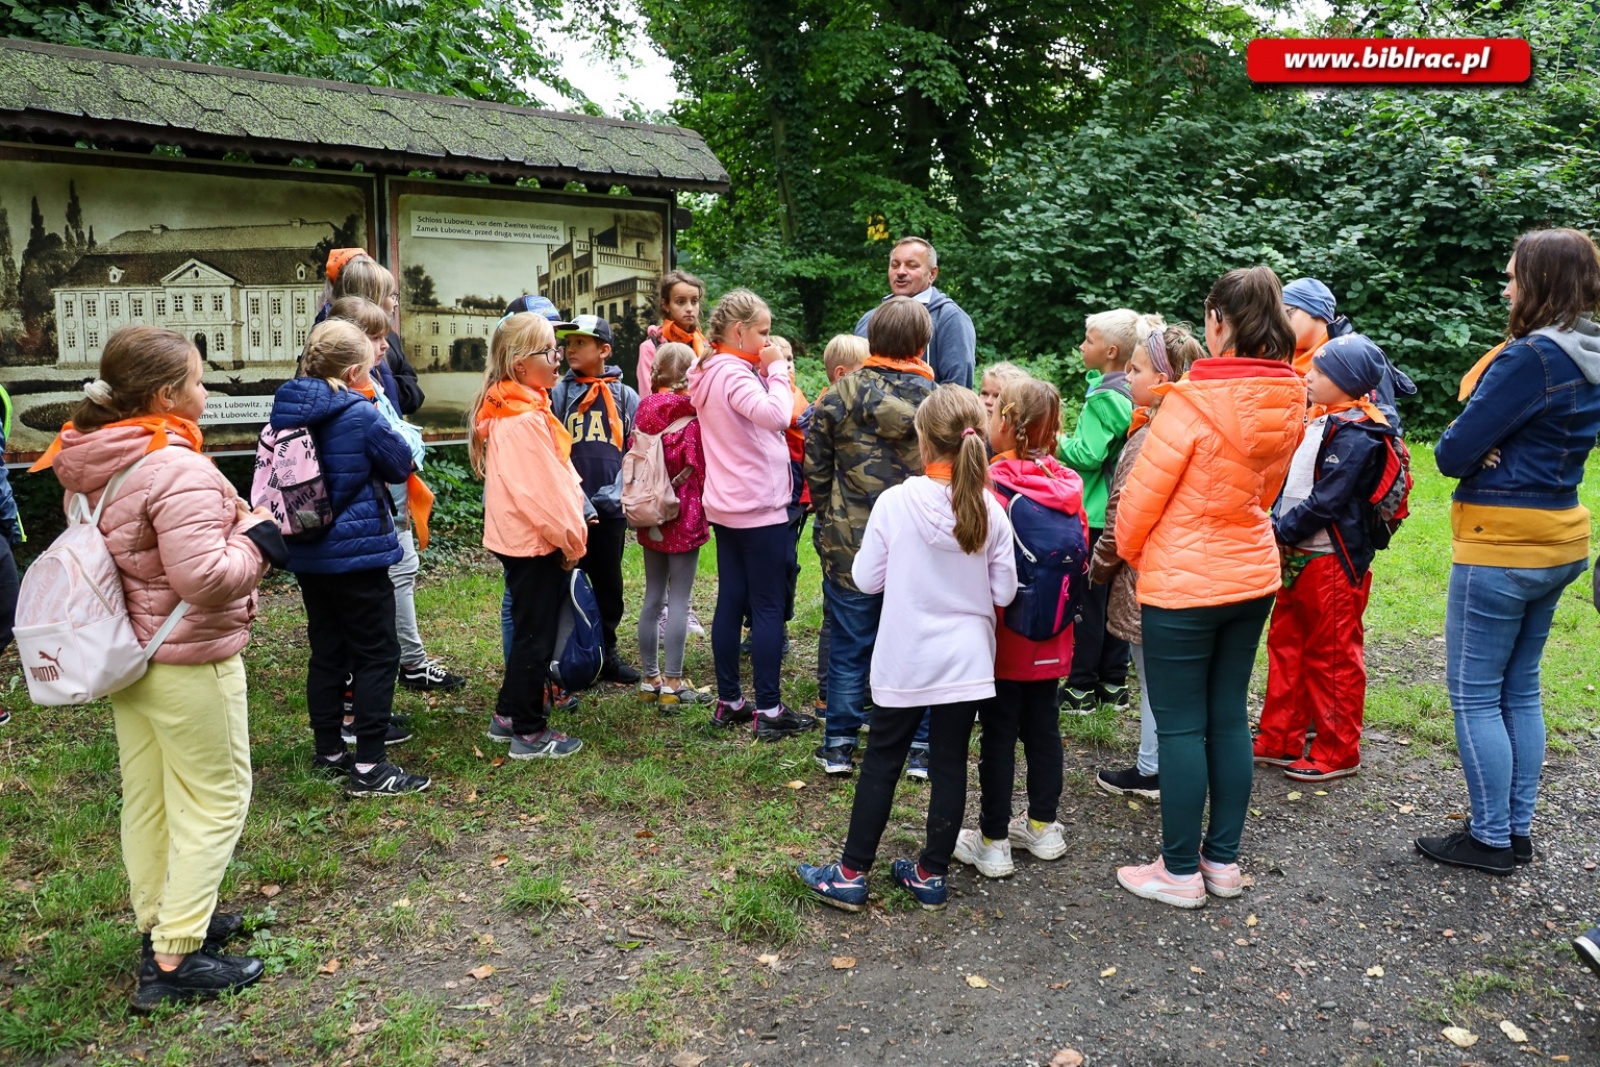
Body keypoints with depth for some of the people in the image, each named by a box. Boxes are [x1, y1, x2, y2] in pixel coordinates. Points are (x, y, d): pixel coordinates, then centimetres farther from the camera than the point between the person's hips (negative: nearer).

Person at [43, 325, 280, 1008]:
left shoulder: (88, 465, 4)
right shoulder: (177, 470, -25)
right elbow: (204, 579, -29)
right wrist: (256, 539, -13)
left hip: (124, 655, 9)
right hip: (188, 663, -9)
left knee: (146, 794, 19)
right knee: (215, 799, 3)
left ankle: (163, 924, 35)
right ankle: (175, 959, 8)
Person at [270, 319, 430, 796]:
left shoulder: (287, 410, 3)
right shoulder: (361, 414, -17)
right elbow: (401, 465, -5)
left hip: (307, 554, 7)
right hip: (358, 552, -7)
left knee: (327, 651, 17)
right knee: (377, 654, 1)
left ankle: (329, 752, 26)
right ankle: (369, 765, 1)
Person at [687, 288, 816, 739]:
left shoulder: (709, 372, 12)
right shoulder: (734, 374, -18)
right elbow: (776, 415, -34)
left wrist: (769, 372, 4)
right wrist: (776, 370, -19)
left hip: (725, 506, 9)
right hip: (759, 507, -9)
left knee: (730, 601, 12)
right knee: (768, 608, -3)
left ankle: (728, 701, 18)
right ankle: (768, 711, 2)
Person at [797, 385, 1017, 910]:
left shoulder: (896, 501, -14)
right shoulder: (990, 510, -8)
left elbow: (865, 578, -7)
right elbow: (1003, 592, -2)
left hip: (906, 660, -2)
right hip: (967, 661, 2)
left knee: (882, 761, 9)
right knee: (950, 763, 11)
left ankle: (851, 875, 17)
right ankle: (931, 875, 21)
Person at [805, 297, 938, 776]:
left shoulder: (837, 396, -4)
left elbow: (816, 468, 2)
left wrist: (828, 521, 15)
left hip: (850, 543, 0)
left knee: (849, 646, 11)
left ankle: (839, 746, 19)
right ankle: (922, 748, 19)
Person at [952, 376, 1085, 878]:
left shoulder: (991, 485, -19)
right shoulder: (1068, 485, -1)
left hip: (1003, 635, -5)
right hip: (1050, 636, 5)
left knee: (998, 733, 4)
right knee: (1043, 725, 17)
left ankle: (993, 841, 14)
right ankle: (1042, 826, 30)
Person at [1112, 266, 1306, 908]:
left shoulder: (1194, 401, -21)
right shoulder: (1290, 402, 1)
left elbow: (1143, 491, -15)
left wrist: (1127, 550, 4)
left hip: (1183, 583, -7)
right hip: (1252, 574, 7)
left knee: (1180, 726, 3)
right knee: (1229, 717, 15)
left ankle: (1180, 872, 14)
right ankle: (1224, 860, 26)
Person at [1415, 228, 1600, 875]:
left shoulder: (1531, 357, -20)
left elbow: (1453, 451, -19)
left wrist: (1470, 453, 2)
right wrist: (1492, 453, -6)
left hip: (1502, 544, -9)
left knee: (1474, 694, 2)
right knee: (1519, 689, 17)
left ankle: (1491, 839, 11)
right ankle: (1519, 829, 25)